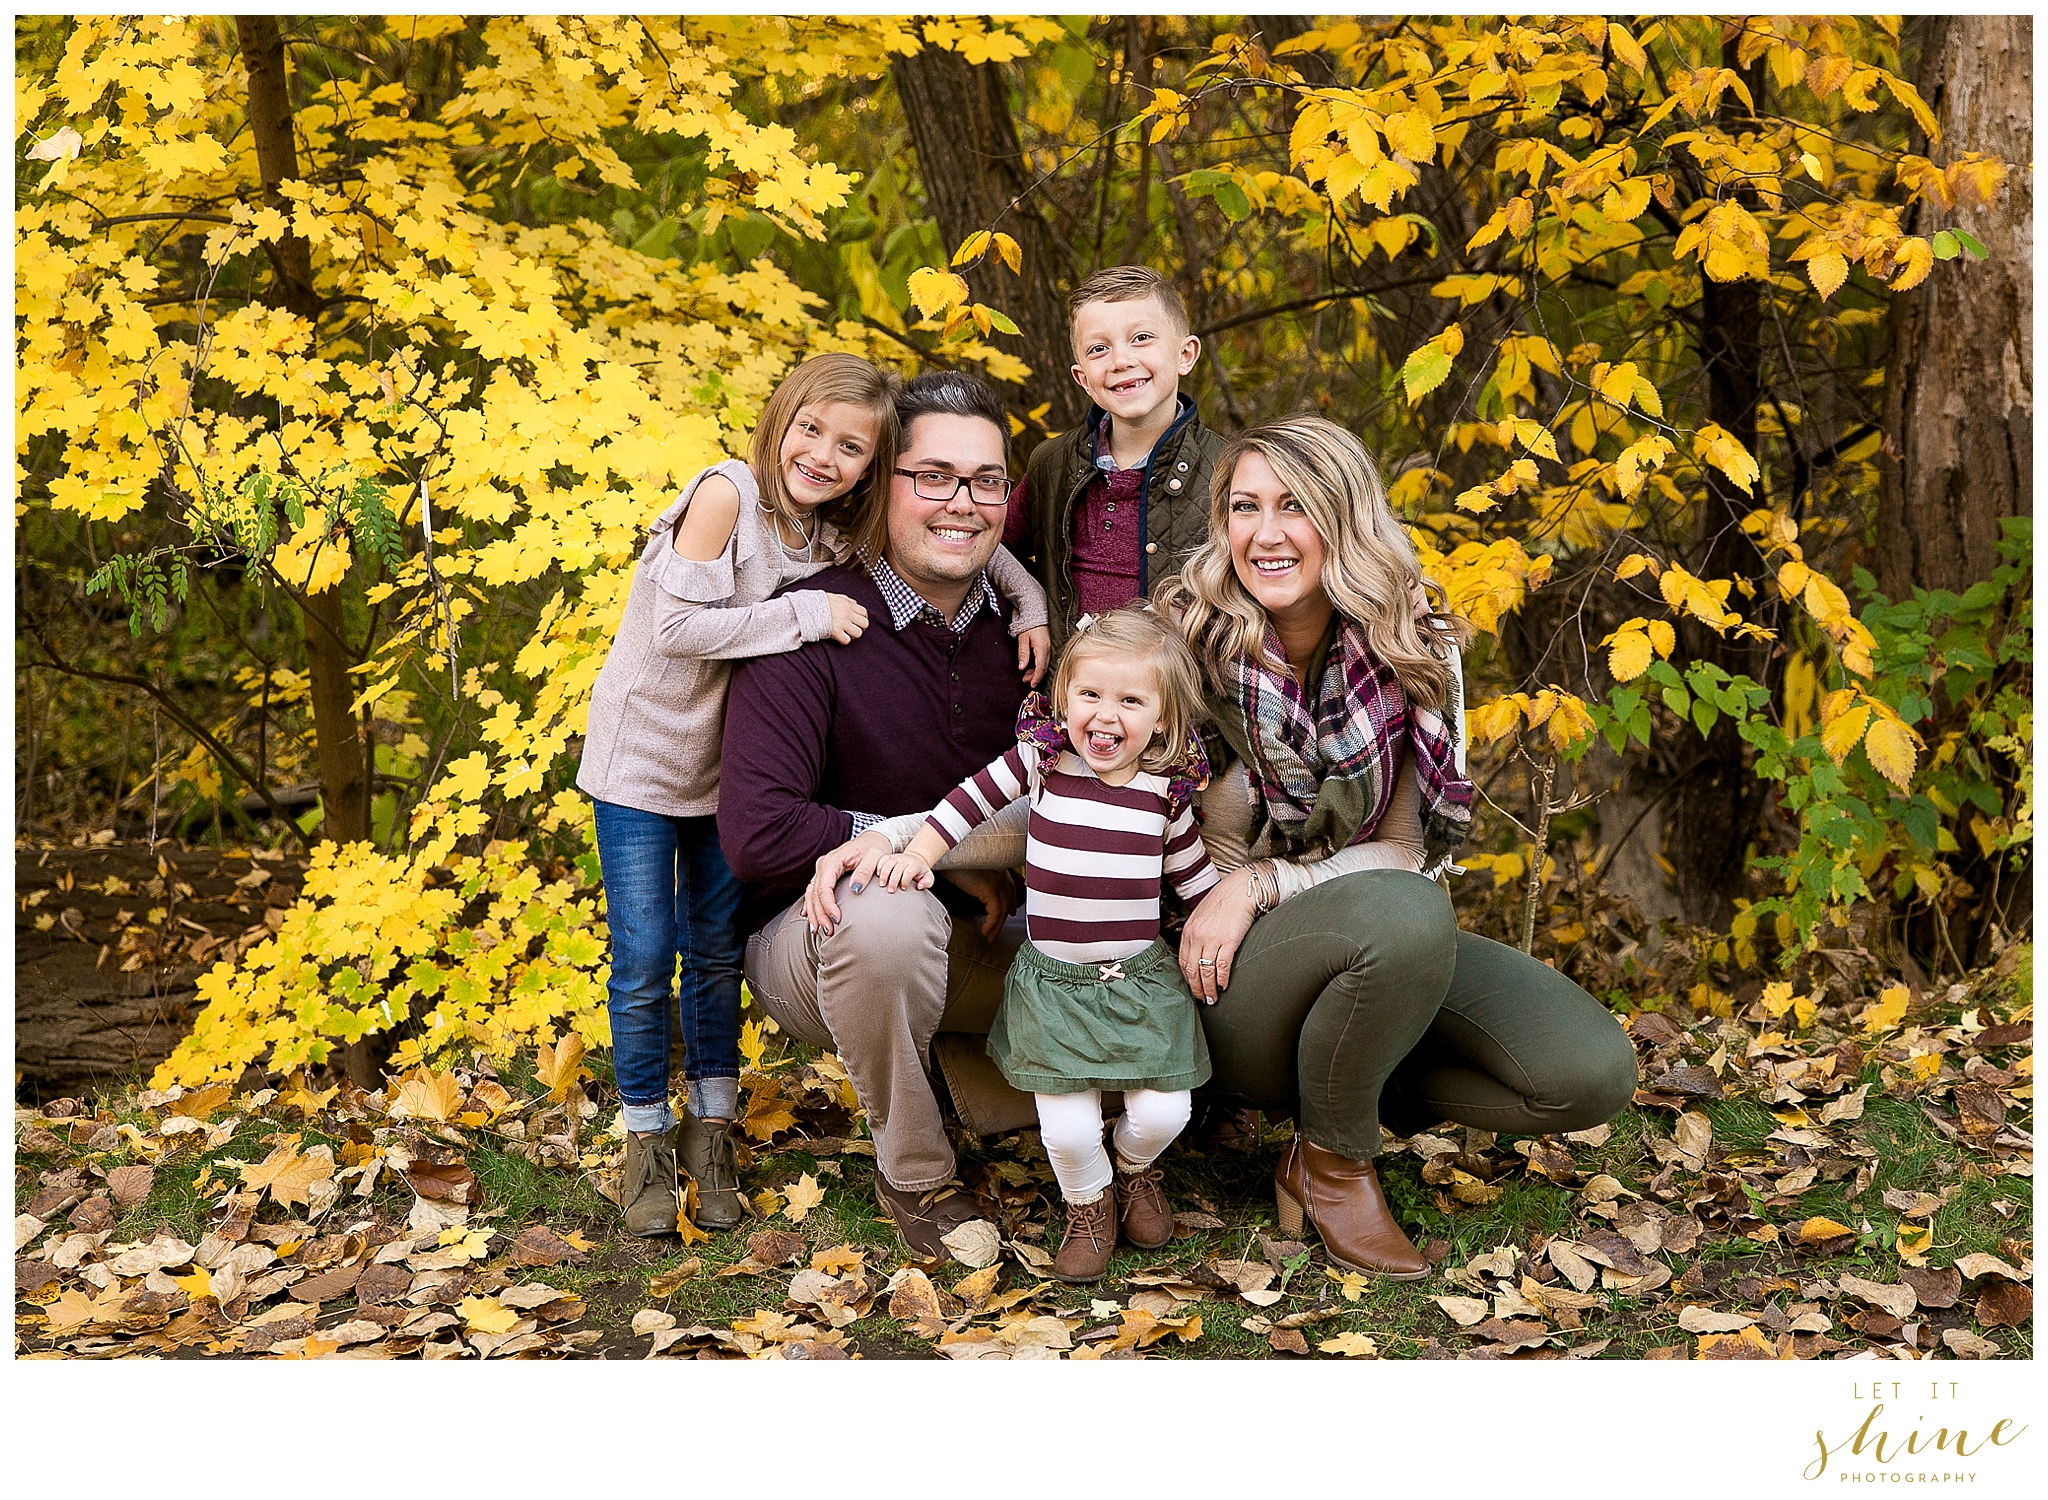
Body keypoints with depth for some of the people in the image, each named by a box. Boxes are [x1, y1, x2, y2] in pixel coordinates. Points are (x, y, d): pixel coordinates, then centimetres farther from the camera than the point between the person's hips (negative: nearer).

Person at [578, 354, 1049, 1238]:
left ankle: (711, 1129, 27)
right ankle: (647, 1137, 16)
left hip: (729, 765, 5)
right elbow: (675, 627, -27)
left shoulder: (840, 530, -5)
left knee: (717, 953, 12)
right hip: (641, 757, -5)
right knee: (644, 958, -1)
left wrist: (1029, 601, -6)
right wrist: (805, 613, -28)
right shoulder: (725, 494, -23)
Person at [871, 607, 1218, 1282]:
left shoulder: (1166, 789, -1)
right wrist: (917, 855, -1)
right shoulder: (1042, 760, -5)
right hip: (1052, 980, -1)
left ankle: (1135, 1165, 32)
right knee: (1068, 1129, -7)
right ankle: (1088, 1202, 27)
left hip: (1140, 977, 1)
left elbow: (1197, 875, 11)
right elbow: (969, 802, 6)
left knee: (1162, 1113, -5)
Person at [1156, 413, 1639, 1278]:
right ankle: (1330, 1159, -11)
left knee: (1593, 1072, -17)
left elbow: (1407, 848, -7)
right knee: (1402, 913, -38)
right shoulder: (1186, 640, -13)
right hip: (1232, 982, -4)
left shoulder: (1417, 650, -6)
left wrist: (1260, 883, -21)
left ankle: (1363, 1089, 6)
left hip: (1388, 948, 4)